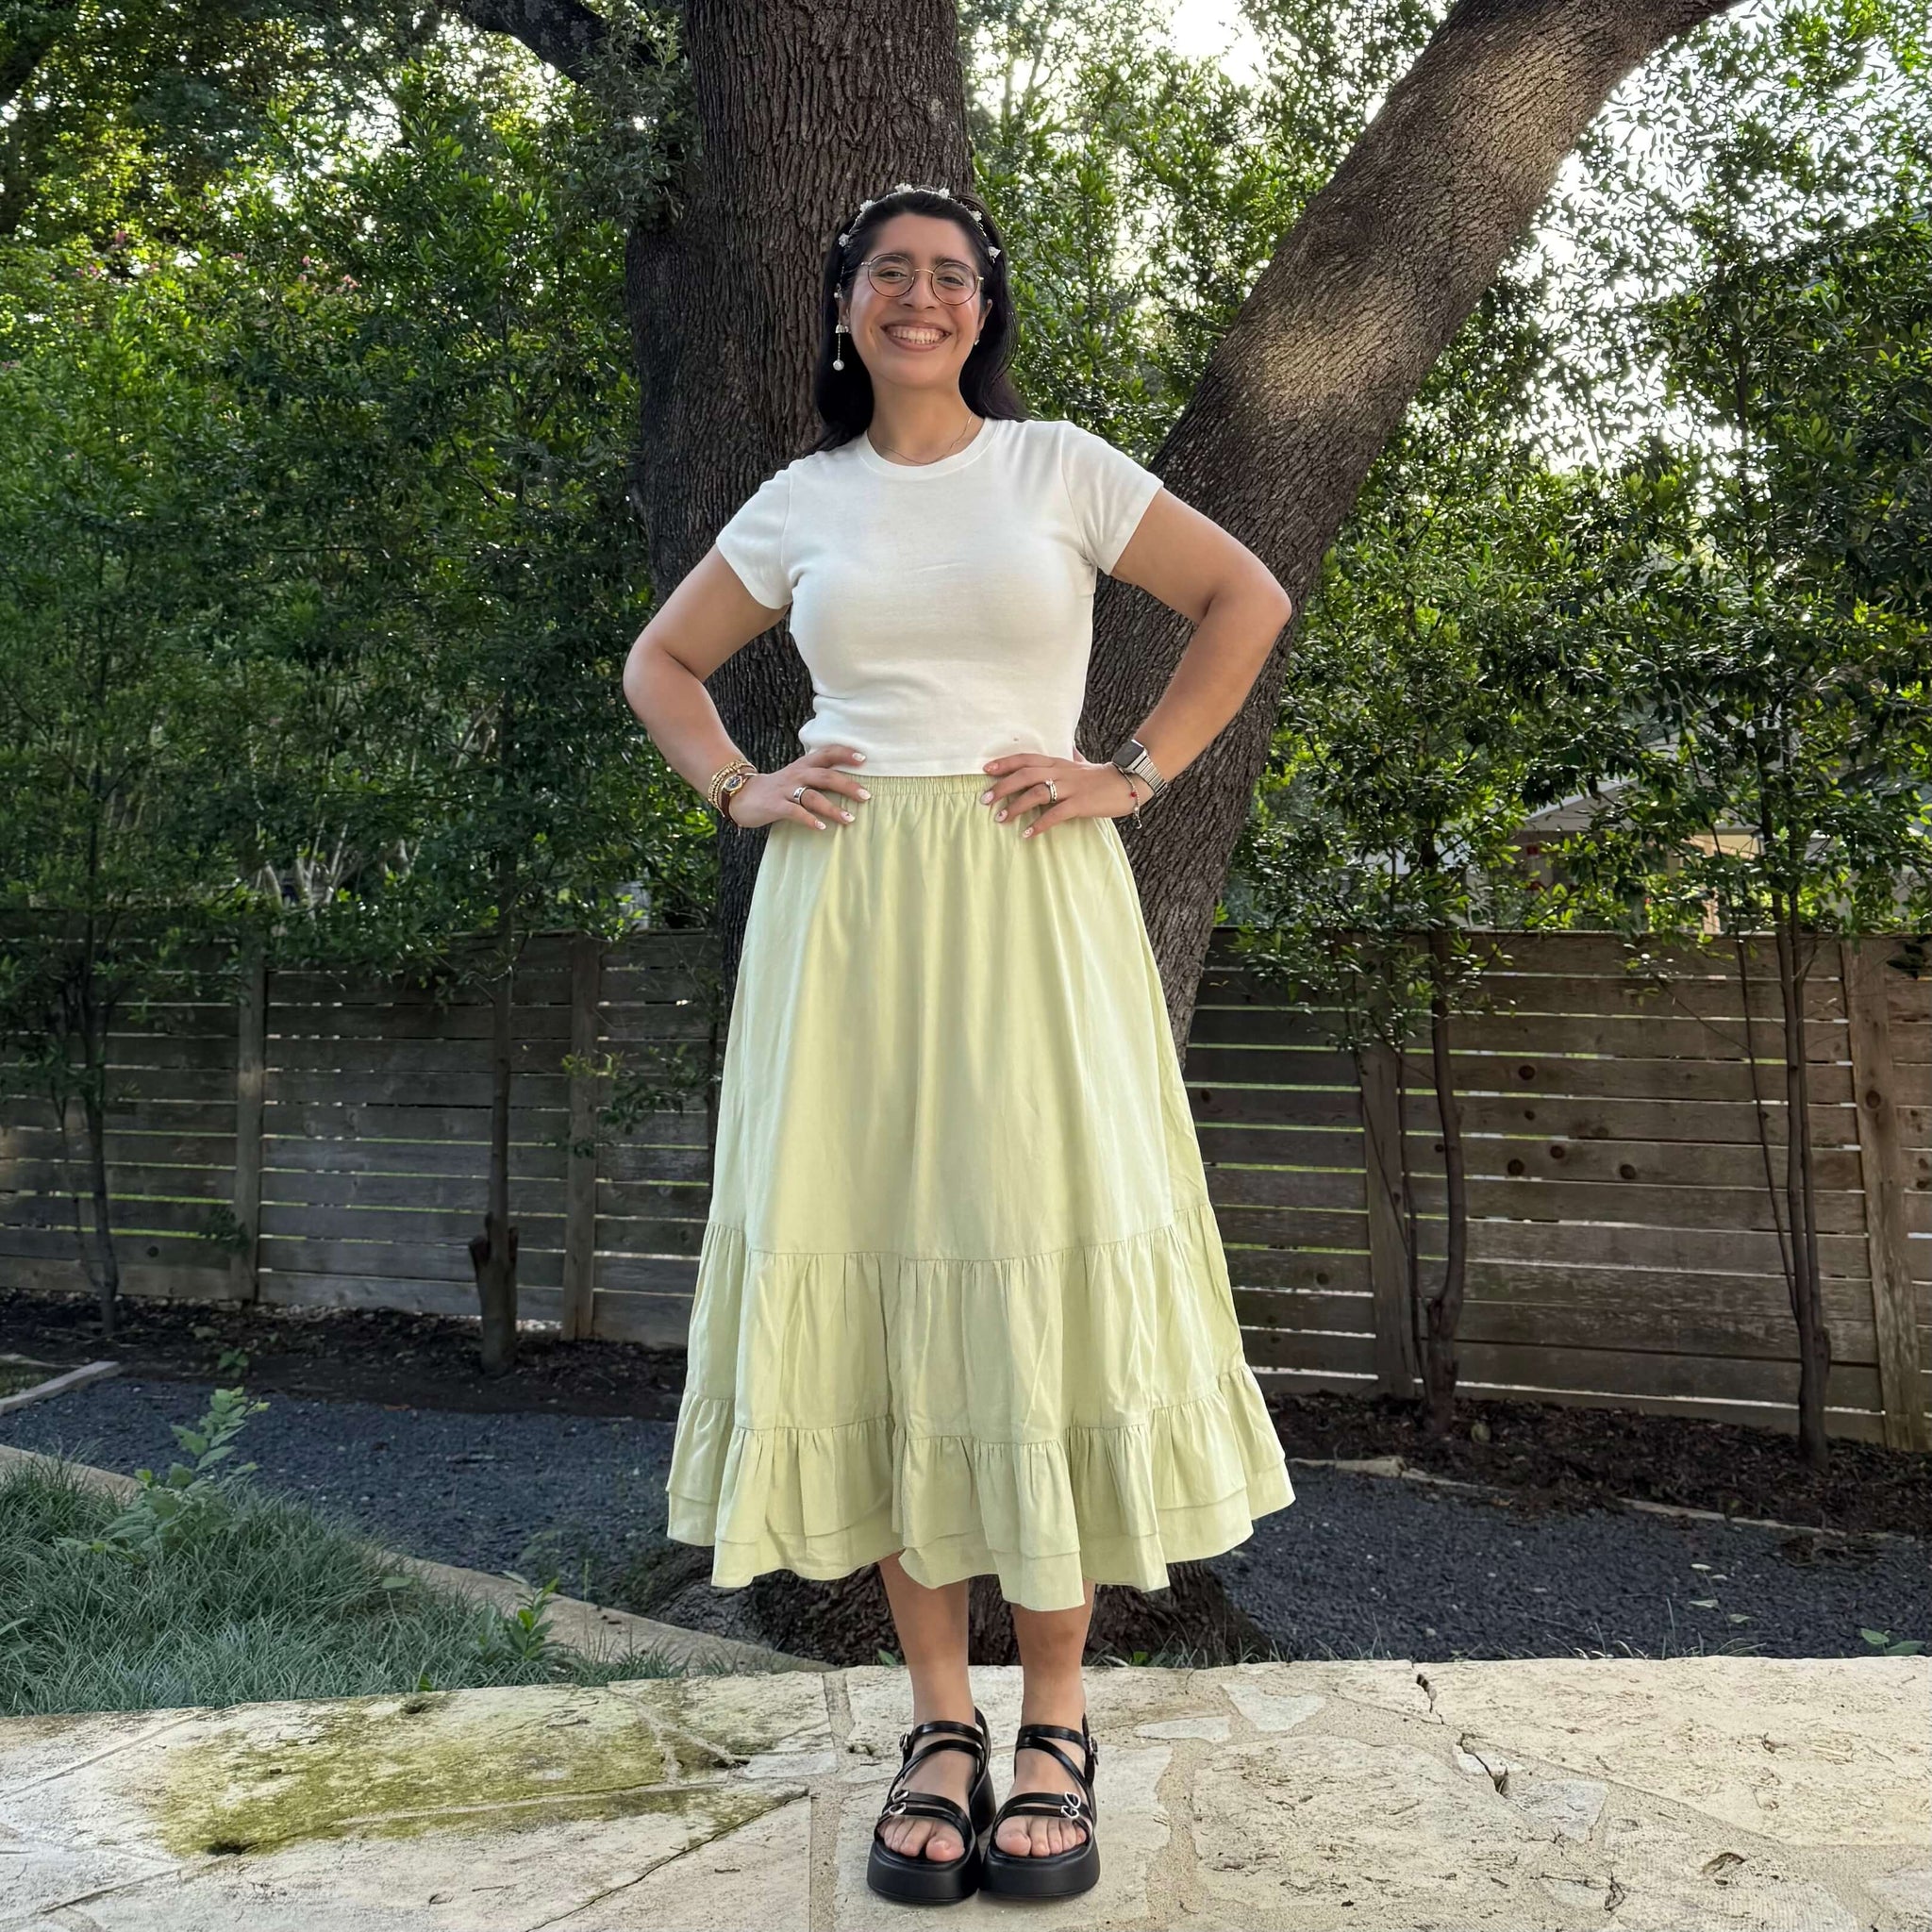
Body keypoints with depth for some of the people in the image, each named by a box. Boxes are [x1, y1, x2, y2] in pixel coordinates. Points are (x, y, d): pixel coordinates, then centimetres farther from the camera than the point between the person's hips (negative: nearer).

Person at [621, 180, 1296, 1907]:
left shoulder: (1059, 466, 7)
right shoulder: (802, 503, 13)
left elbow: (1248, 599, 8)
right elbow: (661, 663, 23)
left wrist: (1135, 774, 0)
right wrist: (740, 791, 6)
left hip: (1029, 908, -2)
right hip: (847, 915, 2)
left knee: (1038, 1269, -6)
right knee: (877, 1274, 0)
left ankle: (1056, 1727, 7)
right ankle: (941, 1721, 11)